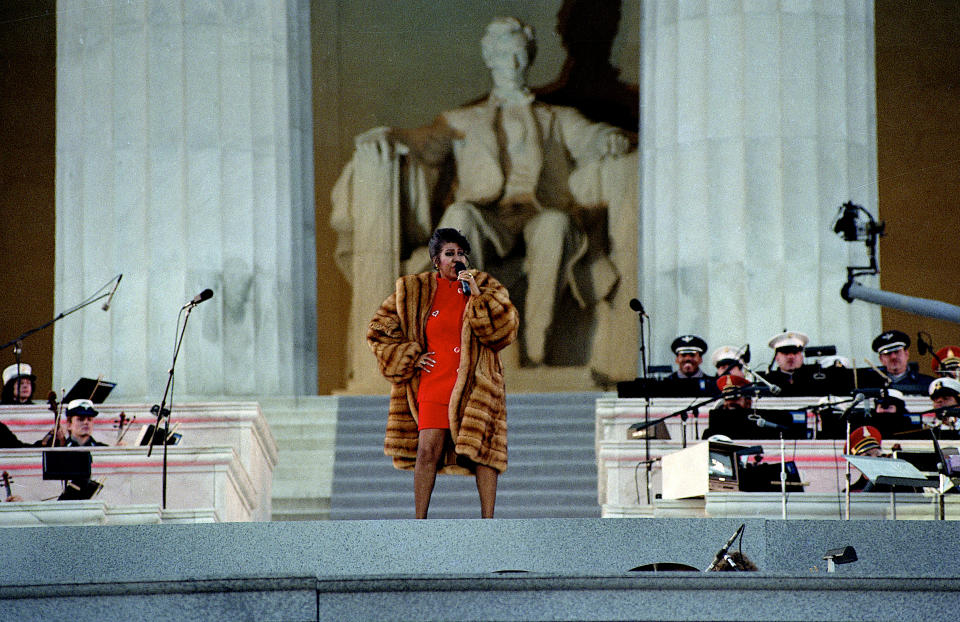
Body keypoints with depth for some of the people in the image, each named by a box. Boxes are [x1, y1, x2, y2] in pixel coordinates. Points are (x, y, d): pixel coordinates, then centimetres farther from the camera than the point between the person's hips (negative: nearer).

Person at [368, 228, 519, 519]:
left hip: (475, 383, 0)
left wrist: (476, 296, -13)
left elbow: (505, 330, -4)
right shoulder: (413, 291, 9)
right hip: (434, 383, 0)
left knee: (483, 450, -7)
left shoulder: (485, 286, 9)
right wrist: (410, 358, 5)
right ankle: (419, 521, -3)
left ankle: (488, 520, -3)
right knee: (428, 450, -9)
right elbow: (379, 331, 16)